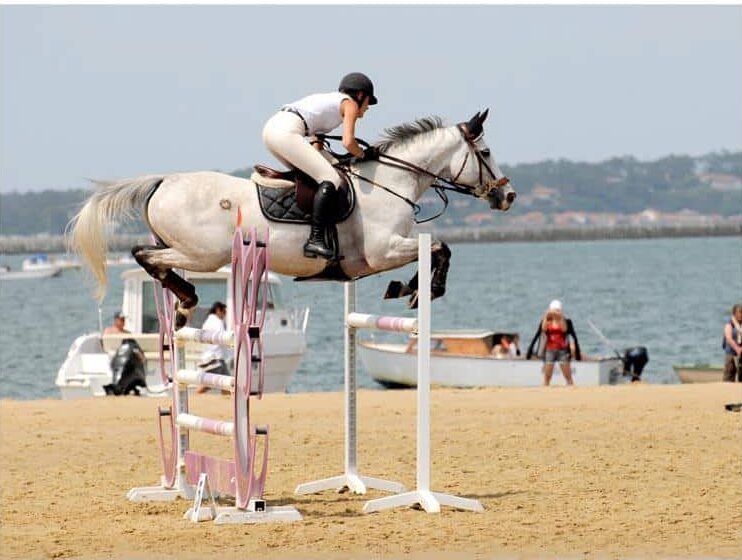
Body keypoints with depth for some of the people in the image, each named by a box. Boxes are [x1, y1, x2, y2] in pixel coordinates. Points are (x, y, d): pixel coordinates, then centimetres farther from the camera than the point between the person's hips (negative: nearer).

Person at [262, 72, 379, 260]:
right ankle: (315, 240, -20)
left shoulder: (330, 100, 32)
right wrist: (363, 155, 12)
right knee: (331, 179, -10)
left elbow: (317, 143, 31)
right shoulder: (350, 104, 8)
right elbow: (348, 142, -5)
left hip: (271, 127, 10)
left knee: (307, 174, 26)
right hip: (286, 132, -10)